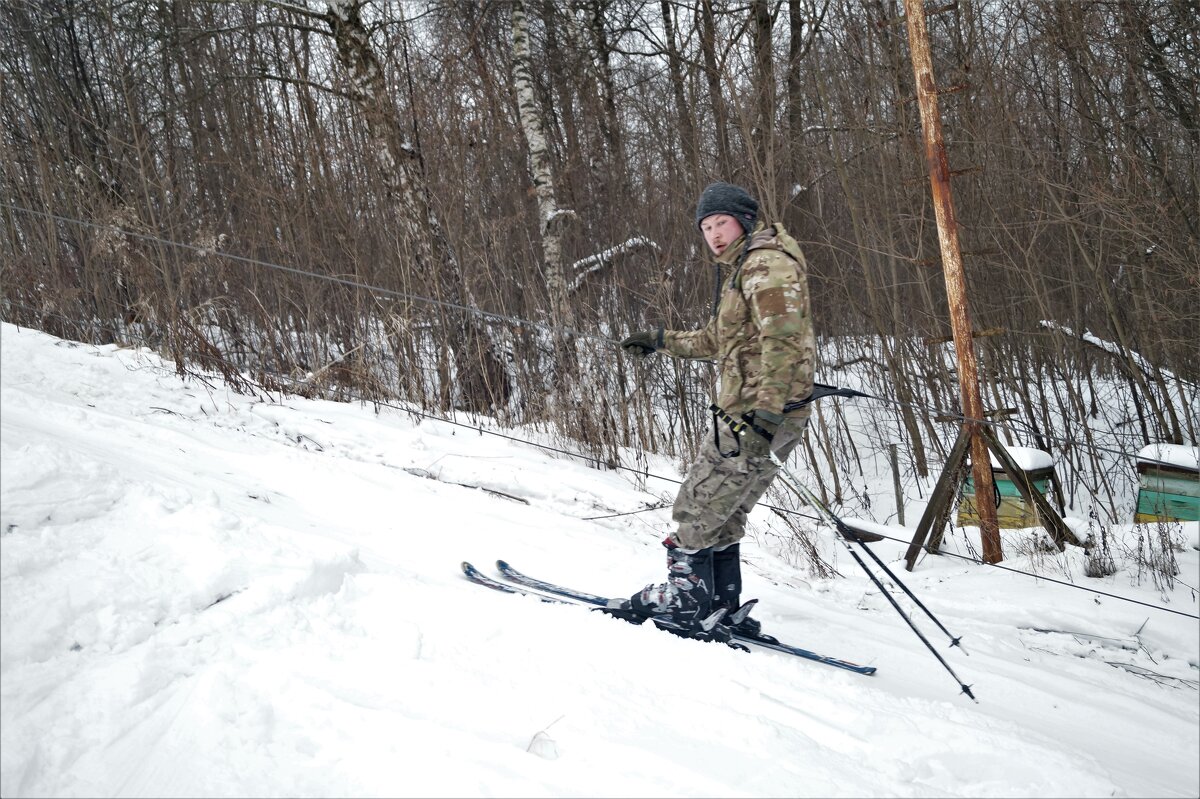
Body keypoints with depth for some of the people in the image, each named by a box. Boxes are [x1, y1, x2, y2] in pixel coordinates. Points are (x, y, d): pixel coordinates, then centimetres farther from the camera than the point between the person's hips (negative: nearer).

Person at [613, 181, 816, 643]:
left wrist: (765, 410, -30)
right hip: (746, 414, 10)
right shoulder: (746, 268, 23)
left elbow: (783, 340, -23)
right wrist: (662, 342, 35)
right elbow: (716, 340, 35)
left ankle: (687, 602, 2)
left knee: (697, 507, -5)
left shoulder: (767, 263, -10)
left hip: (757, 416, -10)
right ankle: (724, 610, 19)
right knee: (721, 515, 14)